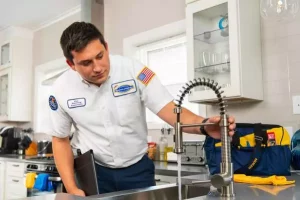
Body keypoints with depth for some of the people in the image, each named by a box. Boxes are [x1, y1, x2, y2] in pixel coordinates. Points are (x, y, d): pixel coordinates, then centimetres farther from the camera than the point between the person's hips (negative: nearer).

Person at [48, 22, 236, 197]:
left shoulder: (133, 70, -18)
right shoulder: (62, 89, -11)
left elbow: (169, 109, -21)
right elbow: (60, 140, 0)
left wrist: (204, 125, -41)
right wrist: (72, 188, -8)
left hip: (137, 168, 0)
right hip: (93, 170, 1)